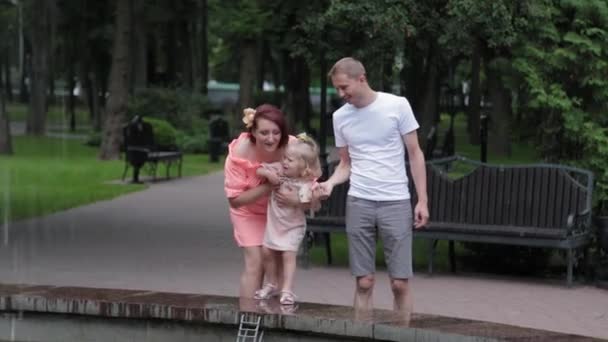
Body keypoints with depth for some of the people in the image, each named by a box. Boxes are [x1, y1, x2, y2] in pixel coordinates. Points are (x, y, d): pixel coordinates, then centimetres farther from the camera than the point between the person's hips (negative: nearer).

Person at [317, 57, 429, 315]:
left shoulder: (397, 105, -4)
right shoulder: (340, 116, 6)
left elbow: (415, 154, 0)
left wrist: (422, 200, -5)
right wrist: (330, 183, -8)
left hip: (395, 202, -2)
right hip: (358, 202, 3)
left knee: (400, 282, -3)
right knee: (364, 282, 4)